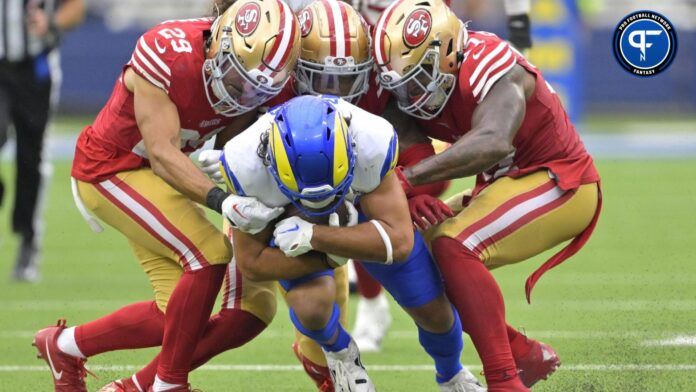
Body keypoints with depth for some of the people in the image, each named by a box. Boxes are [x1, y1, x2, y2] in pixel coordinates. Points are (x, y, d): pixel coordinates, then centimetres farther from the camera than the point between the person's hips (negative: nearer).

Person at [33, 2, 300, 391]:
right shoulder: (167, 55, -30)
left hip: (157, 176, 7)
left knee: (177, 314, 2)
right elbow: (161, 154, -31)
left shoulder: (261, 76, -10)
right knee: (211, 254, -21)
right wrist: (222, 200, -45)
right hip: (110, 169, -7)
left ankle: (66, 345, 22)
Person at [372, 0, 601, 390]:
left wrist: (408, 178, -49)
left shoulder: (488, 68, -29)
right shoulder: (423, 81, -4)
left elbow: (492, 144, -46)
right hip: (506, 184, 9)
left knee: (454, 246, -27)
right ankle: (527, 356, 14)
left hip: (558, 183, -9)